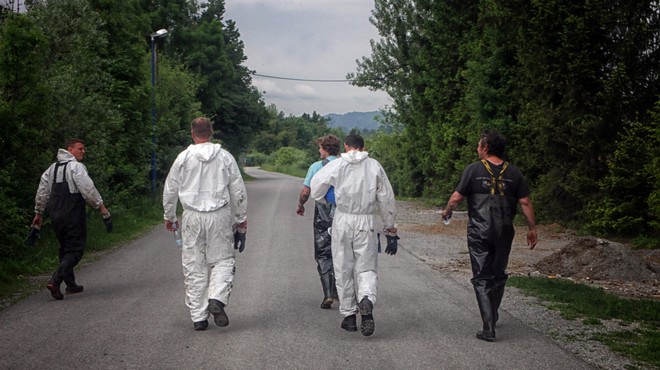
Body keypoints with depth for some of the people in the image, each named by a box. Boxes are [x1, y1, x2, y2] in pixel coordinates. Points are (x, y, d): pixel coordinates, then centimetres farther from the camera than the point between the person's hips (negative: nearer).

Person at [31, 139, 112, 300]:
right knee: (75, 250, -4)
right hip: (73, 214, -8)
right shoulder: (76, 167, -9)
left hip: (56, 216, 8)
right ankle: (55, 281, -19)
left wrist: (38, 214, 22)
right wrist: (103, 209, -13)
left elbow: (41, 193, 17)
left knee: (65, 249, 19)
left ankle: (71, 284, 23)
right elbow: (89, 190, -17)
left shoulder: (52, 168, 17)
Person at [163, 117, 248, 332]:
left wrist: (169, 217, 20)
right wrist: (241, 219, 15)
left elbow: (170, 190, 6)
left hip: (192, 217, 0)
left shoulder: (184, 157, 1)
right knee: (223, 259, 10)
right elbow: (238, 191, 5)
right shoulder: (224, 157, 2)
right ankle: (217, 299, -15)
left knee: (194, 266, 6)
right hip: (219, 216, 0)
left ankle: (198, 317, 9)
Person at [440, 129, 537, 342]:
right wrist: (532, 228, 7)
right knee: (498, 275, 20)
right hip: (504, 232, 3)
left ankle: (489, 328, -5)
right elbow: (525, 202, 0)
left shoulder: (474, 169, -6)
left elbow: (456, 198, -5)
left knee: (482, 279, 2)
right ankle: (493, 316, 36)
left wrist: (447, 212, 14)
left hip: (479, 232, -3)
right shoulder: (513, 172, 3)